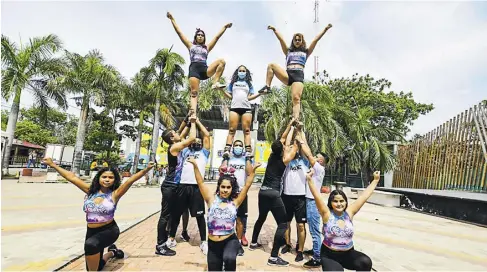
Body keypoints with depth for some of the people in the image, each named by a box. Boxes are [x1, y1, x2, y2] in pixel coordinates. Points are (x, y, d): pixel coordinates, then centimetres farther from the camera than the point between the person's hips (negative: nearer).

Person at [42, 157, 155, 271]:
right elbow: (72, 177, 0)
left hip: (109, 230, -5)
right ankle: (112, 252, 49)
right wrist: (53, 165, 3)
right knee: (96, 266, 19)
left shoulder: (115, 194, -12)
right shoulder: (90, 190, -1)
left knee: (90, 244, -37)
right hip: (91, 231, 6)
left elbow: (131, 179, -25)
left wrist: (146, 170, -36)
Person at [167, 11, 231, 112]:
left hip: (205, 70, 2)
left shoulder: (207, 47, 25)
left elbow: (217, 37, 25)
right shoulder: (191, 45, 22)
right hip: (194, 69, -2)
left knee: (221, 61, -18)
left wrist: (225, 27, 25)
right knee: (194, 93, -17)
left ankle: (216, 83, -24)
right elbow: (179, 32, 19)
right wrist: (172, 19, 18)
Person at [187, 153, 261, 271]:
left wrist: (252, 171, -17)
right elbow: (200, 183, -8)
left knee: (229, 258, -32)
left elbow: (247, 185, -7)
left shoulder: (235, 202, -2)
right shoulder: (212, 200, -2)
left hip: (230, 241, -2)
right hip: (213, 243, 2)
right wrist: (195, 165, -18)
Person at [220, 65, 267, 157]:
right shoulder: (233, 83, 20)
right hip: (234, 107, 0)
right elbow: (230, 96, 15)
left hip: (246, 108, 1)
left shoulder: (249, 84, 21)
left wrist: (260, 93, 0)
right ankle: (227, 150, -14)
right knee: (232, 130, -7)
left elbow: (250, 97, 11)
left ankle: (248, 151, -10)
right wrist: (222, 90, 1)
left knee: (247, 130, -4)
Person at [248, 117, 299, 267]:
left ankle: (253, 243, 42)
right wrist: (294, 130, 16)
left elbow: (283, 139, 18)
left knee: (261, 218, 27)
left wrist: (290, 124, 23)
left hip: (263, 191, 8)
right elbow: (294, 146, 4)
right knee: (283, 224, -3)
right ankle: (273, 257, -6)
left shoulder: (272, 155, 8)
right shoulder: (284, 160, -8)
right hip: (273, 194, -8)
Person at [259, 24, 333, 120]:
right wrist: (274, 30, 13)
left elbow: (316, 40, 16)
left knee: (296, 99, -21)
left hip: (299, 76, -2)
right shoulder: (288, 51, 27)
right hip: (287, 75, 2)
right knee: (271, 65, -16)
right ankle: (267, 87, -18)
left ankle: (296, 120, -34)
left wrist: (325, 29, 11)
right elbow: (281, 39, 19)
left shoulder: (306, 52, 24)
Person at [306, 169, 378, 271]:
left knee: (366, 262, -21)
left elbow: (364, 196, -2)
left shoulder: (349, 212, -2)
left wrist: (375, 180, -1)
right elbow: (317, 196, -24)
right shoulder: (327, 214, -11)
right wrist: (309, 180, -35)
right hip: (329, 255, -3)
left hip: (348, 253, 4)